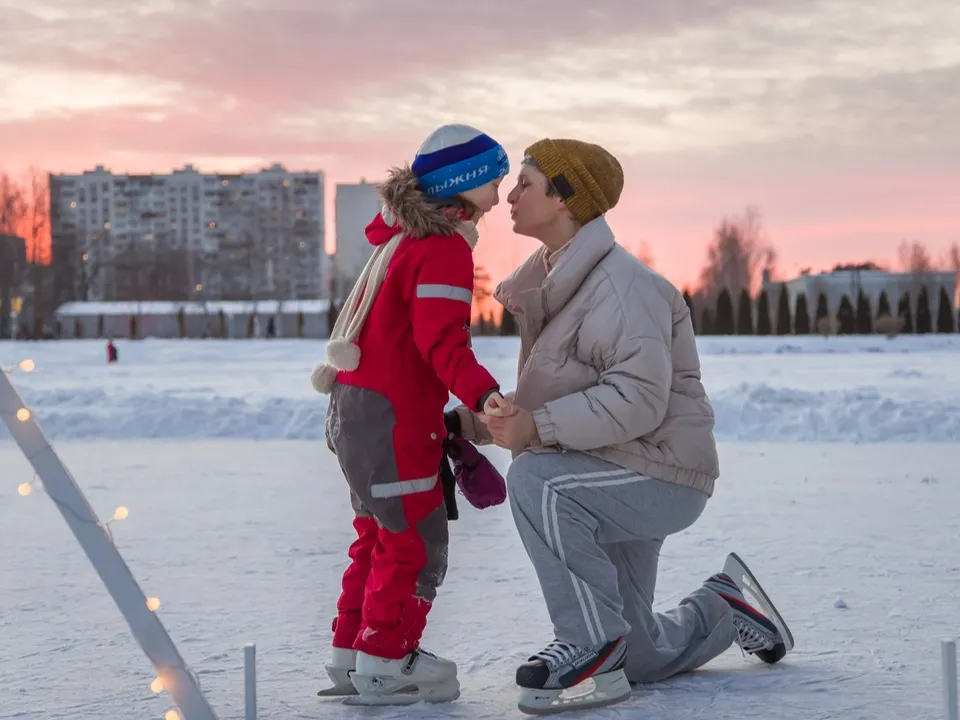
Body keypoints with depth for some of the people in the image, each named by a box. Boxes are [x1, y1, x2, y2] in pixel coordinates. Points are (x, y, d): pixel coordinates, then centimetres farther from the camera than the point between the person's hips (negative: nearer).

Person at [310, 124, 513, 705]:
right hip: (392, 417, -11)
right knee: (416, 540, 0)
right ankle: (384, 663, 7)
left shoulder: (404, 238, 15)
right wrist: (481, 393, -42)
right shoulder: (445, 249, -17)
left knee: (383, 536, 20)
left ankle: (351, 656, 27)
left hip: (357, 407, 11)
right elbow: (443, 340, -28)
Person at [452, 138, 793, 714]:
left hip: (661, 476, -9)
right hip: (610, 483, 9)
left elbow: (638, 399, -30)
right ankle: (720, 610, 41)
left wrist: (538, 427, -33)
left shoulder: (621, 284, -20)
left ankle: (593, 642, -27)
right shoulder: (554, 286, 10)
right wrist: (476, 422, 0)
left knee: (535, 482, -34)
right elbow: (545, 398, 15)